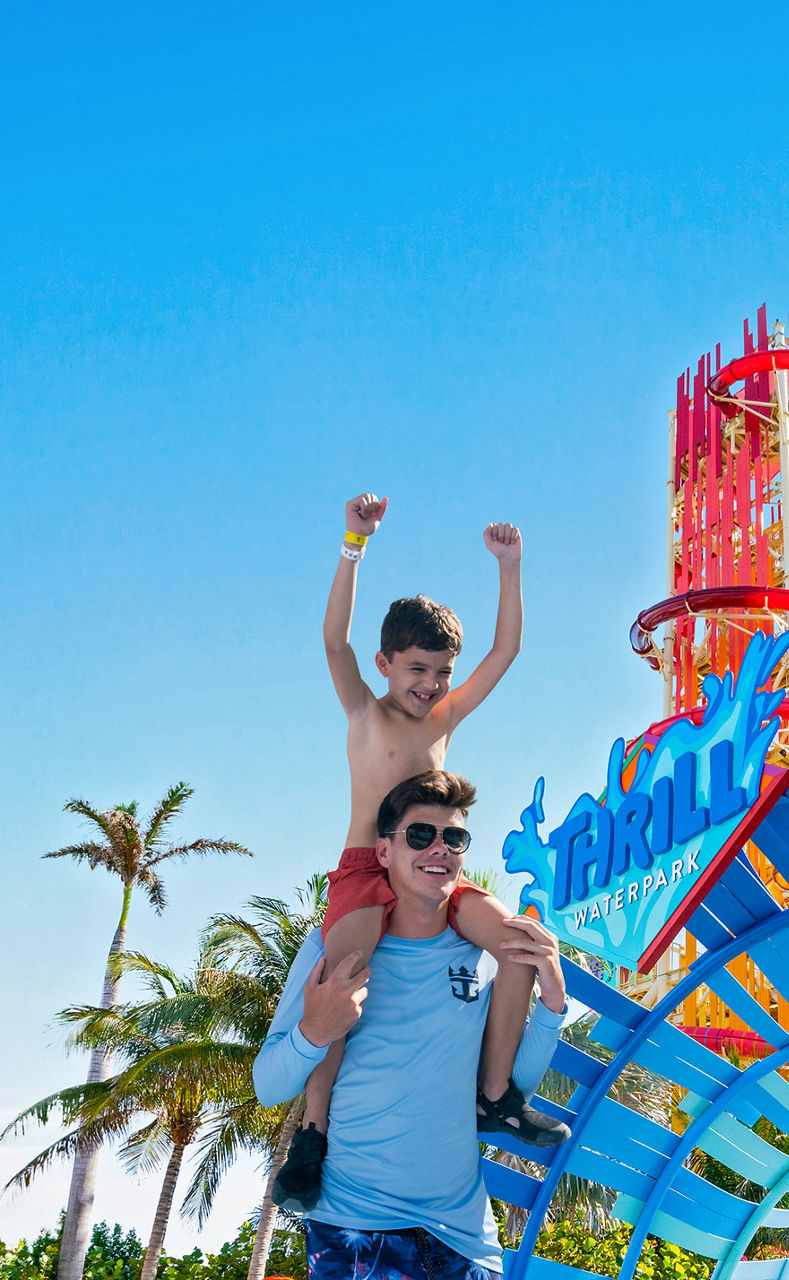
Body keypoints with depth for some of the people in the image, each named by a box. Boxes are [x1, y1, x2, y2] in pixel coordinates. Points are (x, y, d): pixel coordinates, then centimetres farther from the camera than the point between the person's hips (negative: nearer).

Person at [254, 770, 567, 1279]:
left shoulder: (487, 957, 4)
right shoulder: (334, 949, -1)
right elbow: (268, 1088, -1)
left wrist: (552, 1003, -5)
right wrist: (313, 1033, -21)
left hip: (464, 1232, 2)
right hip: (352, 1225, -2)